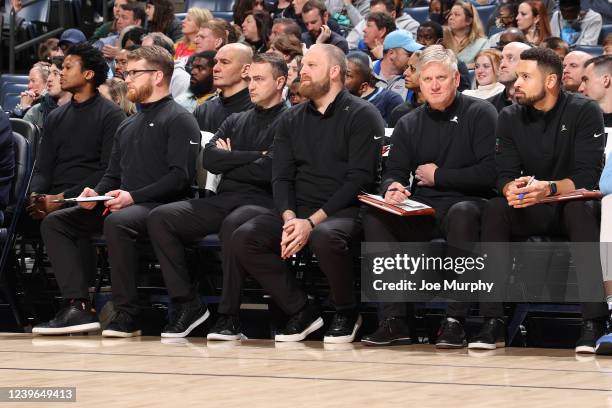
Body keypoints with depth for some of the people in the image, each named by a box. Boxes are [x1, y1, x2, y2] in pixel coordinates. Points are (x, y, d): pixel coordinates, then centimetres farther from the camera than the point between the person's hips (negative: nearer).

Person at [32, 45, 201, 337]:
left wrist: (134, 196, -20)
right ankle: (78, 307, -18)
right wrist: (96, 193, 3)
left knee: (117, 223, -40)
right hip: (121, 205, 9)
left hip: (158, 206, -9)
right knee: (54, 222, -6)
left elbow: (181, 176, -13)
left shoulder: (179, 120, -1)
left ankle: (126, 314, -30)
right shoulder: (127, 127, 26)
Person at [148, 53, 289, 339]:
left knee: (233, 224, -40)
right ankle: (189, 304, -13)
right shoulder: (236, 121, 24)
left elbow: (267, 171, -12)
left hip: (263, 202, -7)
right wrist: (255, 156, -2)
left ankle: (229, 313, -28)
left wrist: (230, 161, 4)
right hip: (224, 199, 7)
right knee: (160, 217, -14)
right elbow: (209, 158, 8)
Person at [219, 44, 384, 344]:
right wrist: (289, 218, -12)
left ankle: (346, 313, -11)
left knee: (325, 237, -39)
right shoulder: (291, 120, 17)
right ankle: (300, 310, -8)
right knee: (243, 238, -19)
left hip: (345, 210, -5)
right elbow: (281, 177, 10)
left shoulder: (362, 115, -1)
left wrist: (312, 222, -19)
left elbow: (360, 179, -10)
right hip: (299, 210, 6)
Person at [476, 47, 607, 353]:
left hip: (573, 204, -3)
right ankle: (492, 322, -31)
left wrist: (549, 188, -36)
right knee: (494, 209, -27)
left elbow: (588, 175, -17)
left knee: (581, 209, -37)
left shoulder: (584, 112, -8)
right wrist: (512, 188, -29)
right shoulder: (510, 118, 3)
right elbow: (504, 175, -3)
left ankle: (593, 322, -41)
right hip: (531, 212, 3)